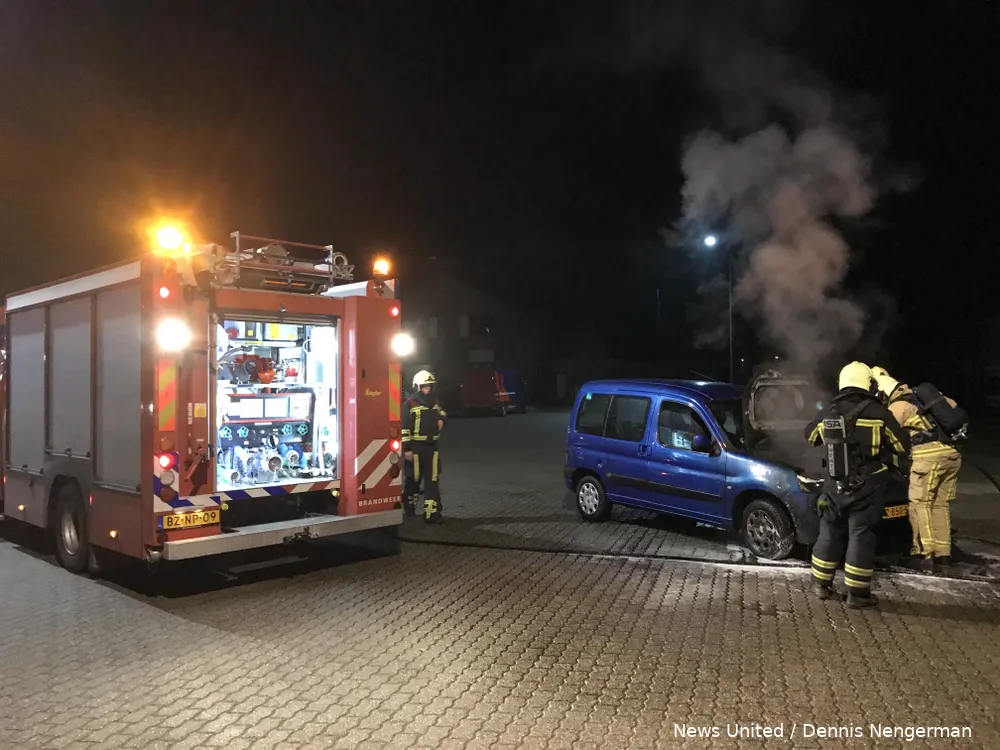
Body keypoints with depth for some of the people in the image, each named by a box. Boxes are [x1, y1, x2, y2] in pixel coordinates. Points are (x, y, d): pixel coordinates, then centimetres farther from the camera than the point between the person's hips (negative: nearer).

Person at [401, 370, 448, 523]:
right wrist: (406, 449, -16)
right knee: (413, 479, 10)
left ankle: (431, 513, 1)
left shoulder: (435, 400, 7)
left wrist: (442, 419, 4)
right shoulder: (410, 404, -11)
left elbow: (442, 412, 29)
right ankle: (409, 508, 33)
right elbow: (404, 428, -13)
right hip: (415, 446, -5)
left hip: (432, 446, 5)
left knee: (432, 480, 0)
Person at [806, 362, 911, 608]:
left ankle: (821, 584, 23)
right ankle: (857, 593, 5)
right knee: (861, 536, 2)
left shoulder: (828, 413, 0)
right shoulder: (878, 412, -13)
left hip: (837, 485, 4)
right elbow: (903, 445, -4)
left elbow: (810, 436, 19)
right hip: (868, 487, -4)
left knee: (830, 533, 15)